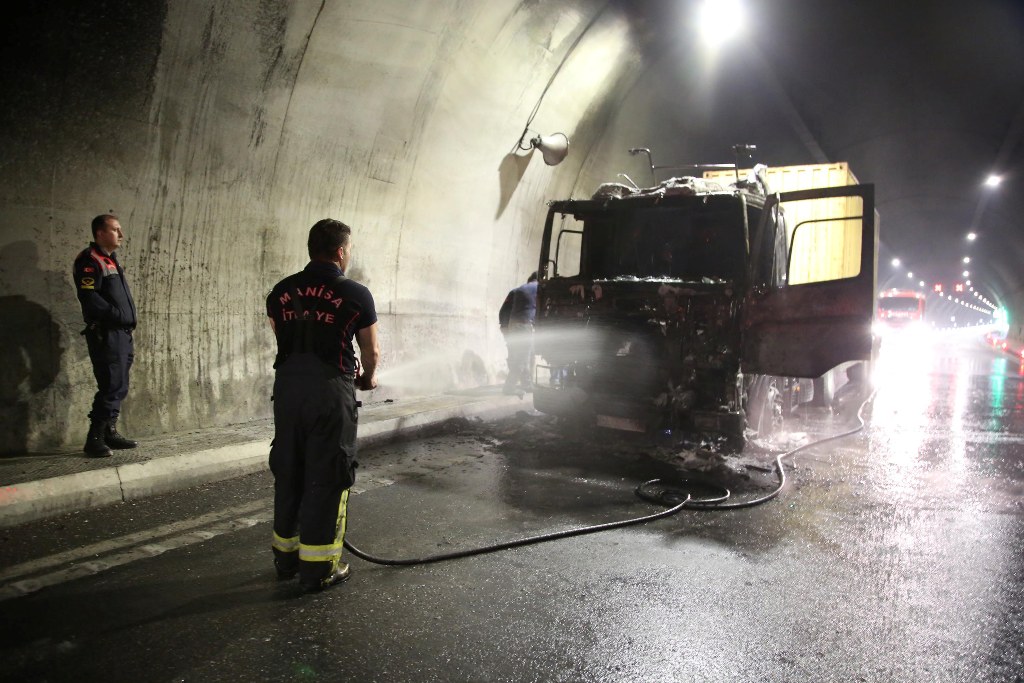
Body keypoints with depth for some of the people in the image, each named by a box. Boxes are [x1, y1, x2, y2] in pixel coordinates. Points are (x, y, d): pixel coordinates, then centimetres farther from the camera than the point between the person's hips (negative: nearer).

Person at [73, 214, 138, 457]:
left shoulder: (111, 261, 22)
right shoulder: (90, 260, -7)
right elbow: (89, 297, -20)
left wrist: (131, 316, 8)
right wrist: (119, 315, -19)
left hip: (122, 334, 9)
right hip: (106, 335, -9)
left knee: (118, 387, 12)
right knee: (111, 387, -10)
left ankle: (109, 432, 21)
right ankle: (95, 439, -3)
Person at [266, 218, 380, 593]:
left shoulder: (281, 291, 7)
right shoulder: (355, 294, -5)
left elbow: (283, 337, 13)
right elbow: (371, 351, 2)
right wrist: (367, 379, 23)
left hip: (287, 386, 5)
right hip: (330, 391, -5)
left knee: (287, 472, 17)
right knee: (326, 478, 5)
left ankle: (286, 557, 30)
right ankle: (318, 567, 12)